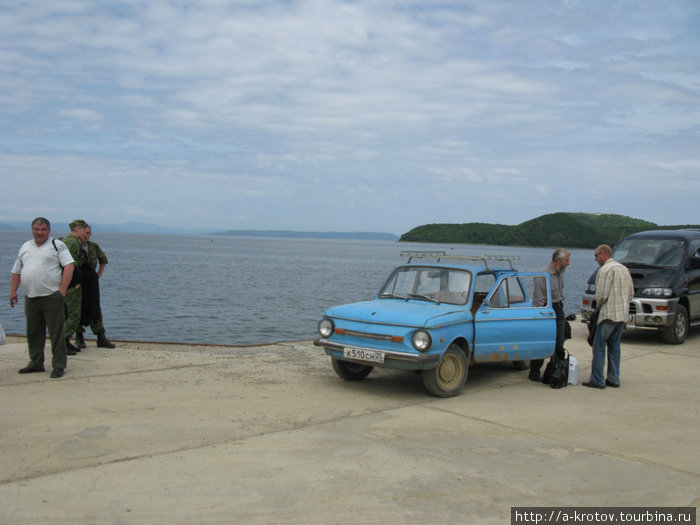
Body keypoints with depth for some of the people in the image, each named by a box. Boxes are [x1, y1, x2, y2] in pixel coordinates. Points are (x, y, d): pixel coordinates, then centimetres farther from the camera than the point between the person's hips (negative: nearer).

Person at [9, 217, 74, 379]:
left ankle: (59, 365, 2)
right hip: (30, 298, 6)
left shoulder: (57, 245, 1)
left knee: (56, 332, -4)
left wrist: (62, 289, -16)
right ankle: (36, 363, 23)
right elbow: (16, 271, 22)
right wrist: (13, 291, 12)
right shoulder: (25, 247, 17)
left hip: (52, 297, -6)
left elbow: (69, 266, -8)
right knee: (33, 332, 11)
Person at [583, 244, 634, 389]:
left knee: (599, 346, -3)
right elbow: (631, 293, 17)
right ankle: (613, 379, 15)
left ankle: (597, 380, -3)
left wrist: (598, 306, 2)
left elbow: (601, 294, -16)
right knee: (614, 346, 14)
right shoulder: (624, 268, 15)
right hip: (623, 315, 9)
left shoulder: (605, 270, -12)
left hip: (609, 314, -9)